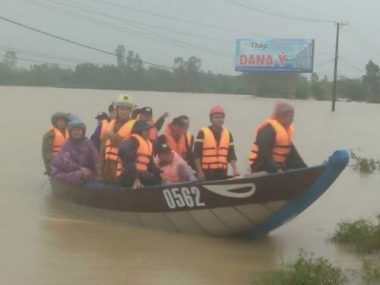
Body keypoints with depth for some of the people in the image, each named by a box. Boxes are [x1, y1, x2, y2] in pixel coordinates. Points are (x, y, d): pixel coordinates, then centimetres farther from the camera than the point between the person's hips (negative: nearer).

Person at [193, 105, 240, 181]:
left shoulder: (228, 134, 12)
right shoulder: (203, 133, -2)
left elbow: (231, 154, 10)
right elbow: (197, 154, -5)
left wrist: (235, 169, -3)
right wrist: (199, 171, -11)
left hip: (222, 172, 4)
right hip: (206, 172, -4)